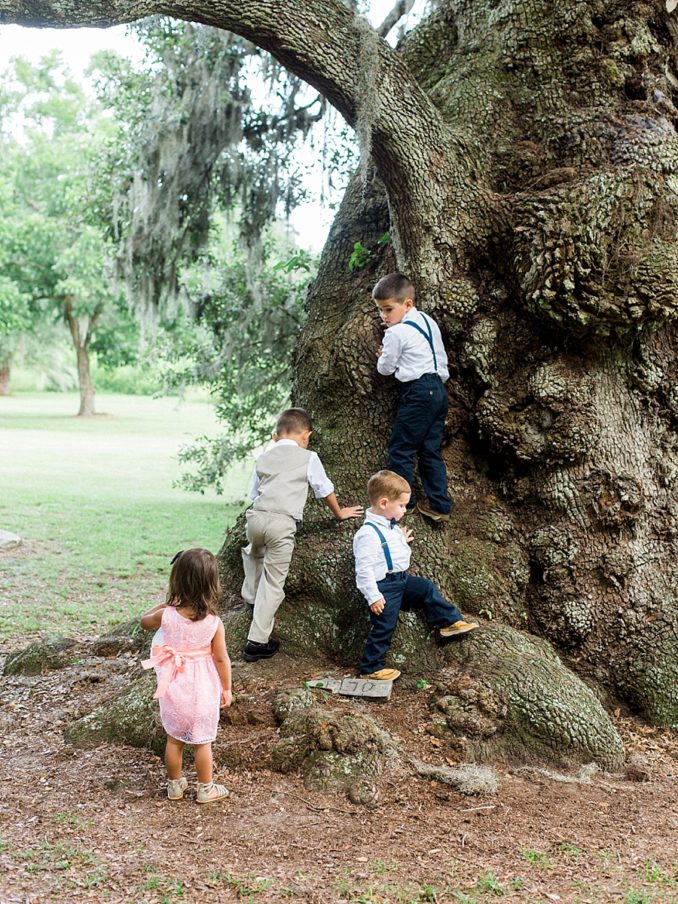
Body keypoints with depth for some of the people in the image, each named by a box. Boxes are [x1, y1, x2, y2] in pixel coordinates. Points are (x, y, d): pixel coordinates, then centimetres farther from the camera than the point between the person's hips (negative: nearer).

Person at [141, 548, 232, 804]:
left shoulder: (167, 615, -19)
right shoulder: (214, 622, -20)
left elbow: (144, 621, 4)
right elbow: (221, 659, -10)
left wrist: (164, 604, 9)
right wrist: (227, 688, 3)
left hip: (174, 691, 1)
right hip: (202, 691, -1)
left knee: (174, 739, 21)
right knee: (202, 742, 16)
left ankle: (175, 785, 36)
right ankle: (206, 789, 31)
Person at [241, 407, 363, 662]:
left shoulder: (264, 458, 21)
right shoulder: (308, 458, 10)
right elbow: (325, 491, 19)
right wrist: (339, 513, 35)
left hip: (256, 516, 4)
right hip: (282, 524, -4)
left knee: (254, 551, 40)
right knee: (273, 583, 0)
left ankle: (250, 595, 43)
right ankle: (257, 643, 1)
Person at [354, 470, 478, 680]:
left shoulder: (391, 526, 6)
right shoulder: (368, 534, -26)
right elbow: (364, 568, -25)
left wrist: (403, 542, 15)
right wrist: (373, 597, -25)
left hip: (401, 579, 9)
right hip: (384, 587, -9)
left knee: (427, 589, 13)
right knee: (384, 628, -2)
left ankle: (450, 622, 27)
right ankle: (370, 668, 10)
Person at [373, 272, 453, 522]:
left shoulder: (395, 333, -11)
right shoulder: (429, 321, 13)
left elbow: (385, 368, -1)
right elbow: (442, 357, 19)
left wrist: (382, 357, 20)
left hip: (418, 393, -9)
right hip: (438, 390, 9)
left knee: (400, 449, 3)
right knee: (431, 450, 11)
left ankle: (403, 501, 11)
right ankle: (440, 506, 10)